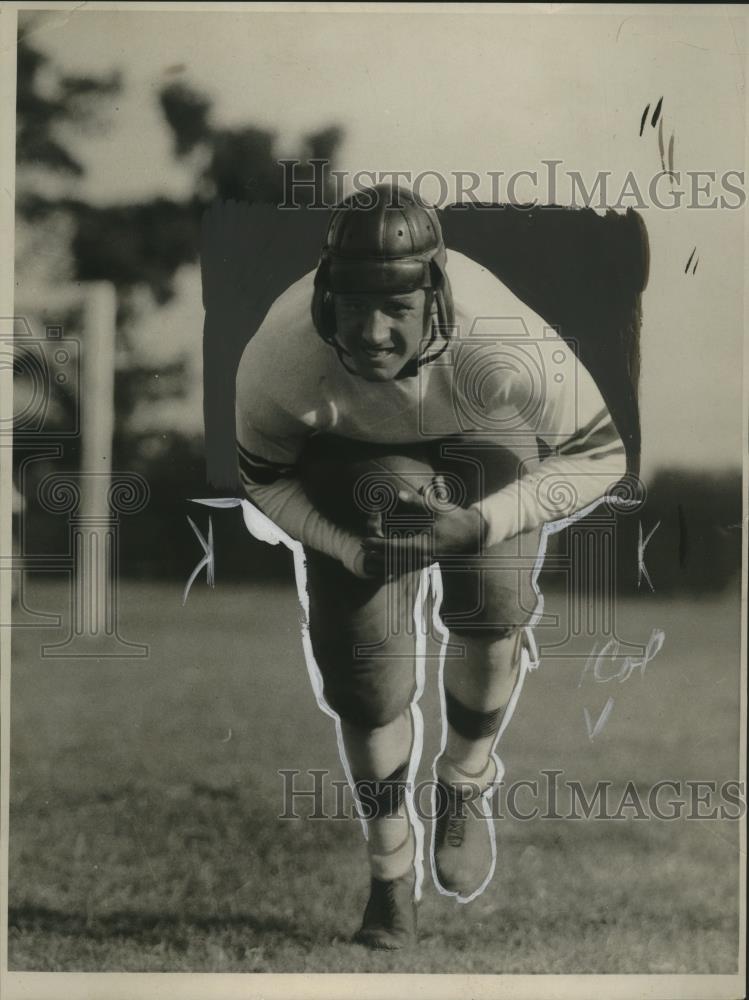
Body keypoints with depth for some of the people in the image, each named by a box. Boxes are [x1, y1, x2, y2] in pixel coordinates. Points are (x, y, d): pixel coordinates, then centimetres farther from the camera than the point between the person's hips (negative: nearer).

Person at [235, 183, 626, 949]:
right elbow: (262, 475, -15)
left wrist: (479, 525, -37)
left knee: (492, 615, -15)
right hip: (349, 448, 0)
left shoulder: (507, 349, -44)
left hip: (481, 434, 0)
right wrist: (354, 551, -29)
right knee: (363, 673, -4)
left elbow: (599, 456, -26)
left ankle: (465, 787, 20)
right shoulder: (278, 359, -38)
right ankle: (390, 876, 20)